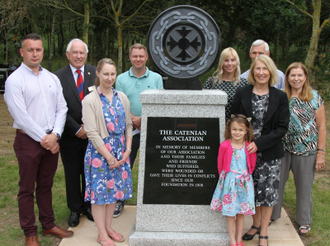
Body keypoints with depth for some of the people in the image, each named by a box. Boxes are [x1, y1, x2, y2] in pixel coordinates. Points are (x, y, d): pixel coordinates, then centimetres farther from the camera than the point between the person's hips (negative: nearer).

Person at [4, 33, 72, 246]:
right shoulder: (15, 80, -8)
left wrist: (55, 135, -7)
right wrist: (43, 138, -13)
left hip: (51, 140, 5)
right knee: (27, 189, 5)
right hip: (29, 141, -5)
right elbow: (21, 116, -14)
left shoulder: (52, 78, 9)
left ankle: (48, 225, 28)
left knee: (46, 186, 16)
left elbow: (62, 108, 6)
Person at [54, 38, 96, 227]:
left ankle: (89, 205, 29)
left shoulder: (95, 73, -1)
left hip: (92, 133, 1)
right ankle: (75, 209, 26)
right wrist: (76, 129, -11)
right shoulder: (59, 76, -5)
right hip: (70, 135, -1)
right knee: (72, 173, 11)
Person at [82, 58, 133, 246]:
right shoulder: (90, 100, -10)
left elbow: (128, 125, 8)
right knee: (100, 191, 3)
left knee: (115, 189, 12)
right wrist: (109, 157, -14)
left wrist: (127, 150, -2)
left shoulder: (122, 97, 5)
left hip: (120, 152, 5)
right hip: (100, 152, -5)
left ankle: (108, 227, 28)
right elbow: (92, 133, -13)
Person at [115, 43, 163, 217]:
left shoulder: (156, 78, 5)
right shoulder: (121, 79, 5)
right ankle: (119, 201, 16)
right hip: (129, 130, 0)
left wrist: (142, 119, -15)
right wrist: (135, 121, -14)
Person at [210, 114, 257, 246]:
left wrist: (245, 176, 10)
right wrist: (224, 177, 8)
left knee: (241, 212, 10)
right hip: (229, 181, -2)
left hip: (244, 182, 2)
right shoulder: (225, 146, -12)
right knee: (230, 213, 4)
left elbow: (252, 165, 7)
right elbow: (220, 164, 1)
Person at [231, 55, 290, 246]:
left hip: (270, 153, -1)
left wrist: (259, 143, -16)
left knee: (268, 191, 4)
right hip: (246, 151, 1)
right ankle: (256, 224, 33)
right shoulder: (242, 94, 0)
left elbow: (282, 127, -7)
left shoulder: (280, 97, -3)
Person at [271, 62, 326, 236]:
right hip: (282, 148, 2)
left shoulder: (314, 97, -2)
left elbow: (321, 127, -1)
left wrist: (321, 153, -5)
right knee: (277, 182, 9)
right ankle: (273, 214, 30)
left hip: (306, 149, -1)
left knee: (304, 186, 10)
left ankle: (304, 220, 29)